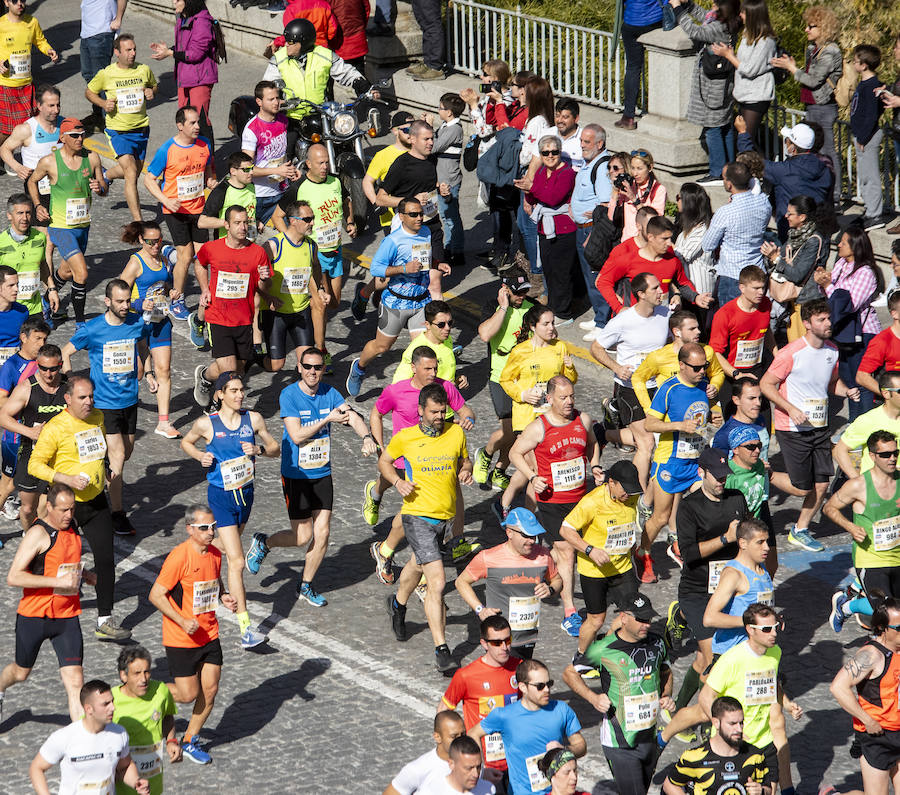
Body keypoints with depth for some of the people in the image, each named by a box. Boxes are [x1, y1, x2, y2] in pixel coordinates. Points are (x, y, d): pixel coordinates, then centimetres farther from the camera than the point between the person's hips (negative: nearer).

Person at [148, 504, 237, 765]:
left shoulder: (215, 554, 2)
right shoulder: (179, 557, -20)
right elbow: (156, 595, -17)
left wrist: (224, 597, 0)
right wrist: (183, 621, -24)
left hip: (209, 634, 6)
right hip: (181, 639, -6)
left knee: (210, 690, 5)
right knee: (188, 694, -3)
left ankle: (190, 741, 23)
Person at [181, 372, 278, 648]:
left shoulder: (253, 419, -3)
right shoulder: (206, 423, -10)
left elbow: (275, 449, 6)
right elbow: (186, 442, 9)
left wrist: (259, 449, -15)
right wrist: (200, 456, -11)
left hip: (246, 492, 5)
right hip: (221, 496, -5)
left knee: (227, 547, 26)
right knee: (237, 561, -12)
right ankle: (245, 630, -14)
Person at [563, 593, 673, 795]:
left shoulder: (656, 644, 2)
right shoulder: (603, 649, -13)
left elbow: (665, 673, 23)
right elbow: (569, 673, 0)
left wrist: (666, 696, 3)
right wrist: (593, 698, -13)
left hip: (650, 738, 5)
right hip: (620, 743, -5)